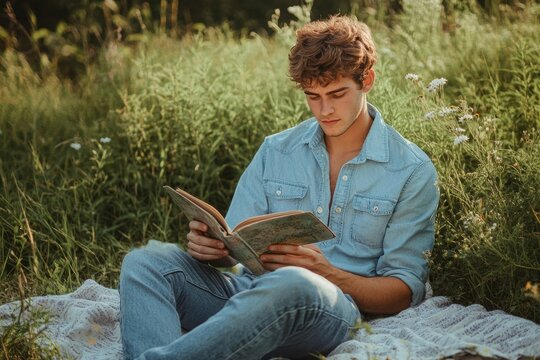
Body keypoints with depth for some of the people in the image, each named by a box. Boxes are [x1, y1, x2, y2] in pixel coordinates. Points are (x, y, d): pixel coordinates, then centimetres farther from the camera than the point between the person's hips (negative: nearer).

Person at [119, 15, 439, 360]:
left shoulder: (413, 172, 3)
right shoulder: (275, 151, 14)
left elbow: (404, 292, 1)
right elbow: (235, 248, 13)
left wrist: (328, 274, -18)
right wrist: (212, 246, -13)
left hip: (335, 308, -4)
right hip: (248, 290, 4)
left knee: (292, 284, -40)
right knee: (147, 260, -21)